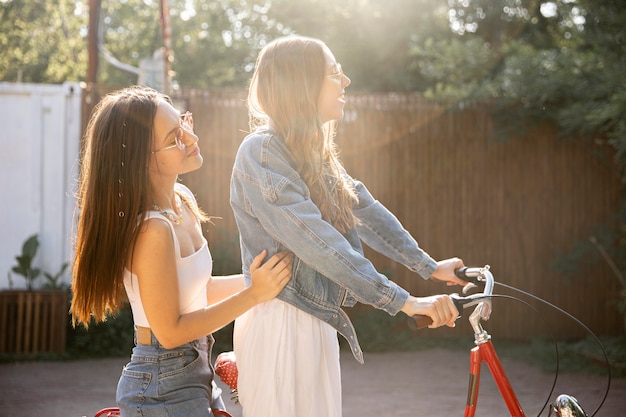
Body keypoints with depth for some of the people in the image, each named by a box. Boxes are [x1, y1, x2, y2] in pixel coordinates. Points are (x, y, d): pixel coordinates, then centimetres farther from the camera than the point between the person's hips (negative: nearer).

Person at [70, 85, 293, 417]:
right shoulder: (152, 229, -24)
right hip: (164, 389, -8)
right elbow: (170, 331, -19)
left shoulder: (182, 199, 1)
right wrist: (252, 295, -19)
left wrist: (260, 278, 2)